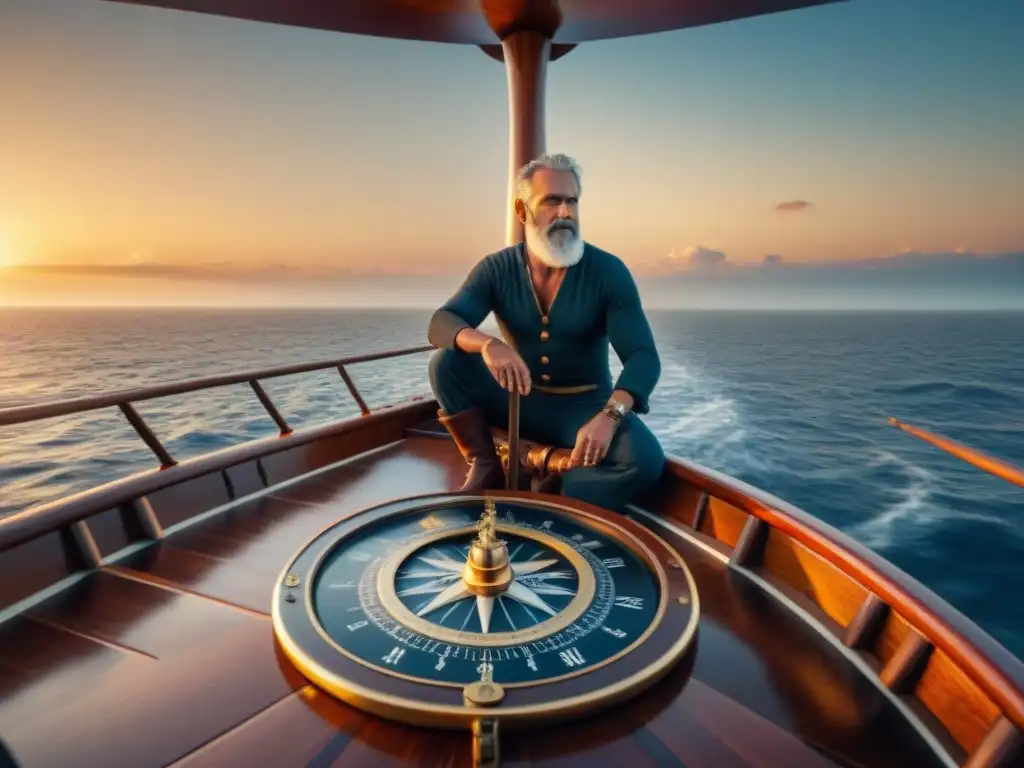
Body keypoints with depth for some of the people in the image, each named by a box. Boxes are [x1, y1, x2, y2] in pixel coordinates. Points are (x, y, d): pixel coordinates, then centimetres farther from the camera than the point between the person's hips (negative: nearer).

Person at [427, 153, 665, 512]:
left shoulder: (608, 271, -12)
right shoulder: (497, 269, -6)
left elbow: (643, 356, -19)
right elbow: (440, 324, -19)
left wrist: (609, 415, -40)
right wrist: (488, 344, -42)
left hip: (585, 405, -1)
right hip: (521, 400, 2)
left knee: (646, 459, -29)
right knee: (446, 362, -21)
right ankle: (485, 467, -6)